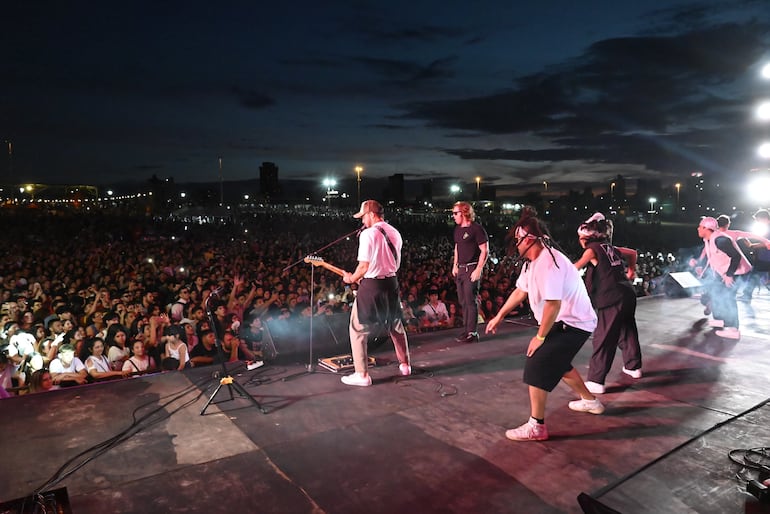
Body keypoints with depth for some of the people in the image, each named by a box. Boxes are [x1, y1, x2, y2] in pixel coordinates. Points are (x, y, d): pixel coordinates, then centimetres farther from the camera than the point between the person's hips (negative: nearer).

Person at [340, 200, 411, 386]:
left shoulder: (368, 234, -15)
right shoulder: (394, 233, 7)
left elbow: (364, 267, -19)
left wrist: (351, 279, 0)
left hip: (372, 286, -7)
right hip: (391, 282, 7)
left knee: (358, 329, 4)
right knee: (396, 326, 22)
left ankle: (362, 374, 5)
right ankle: (404, 364, 34)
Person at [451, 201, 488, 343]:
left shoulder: (476, 228, -10)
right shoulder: (458, 229, 14)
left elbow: (485, 250, -12)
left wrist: (478, 270, -17)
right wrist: (455, 265, 17)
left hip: (472, 269, -8)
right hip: (460, 269, 8)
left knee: (471, 301, -7)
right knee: (463, 301, 11)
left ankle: (472, 332, 1)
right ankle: (467, 330, 21)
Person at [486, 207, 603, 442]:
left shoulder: (548, 263, -28)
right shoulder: (532, 262, 5)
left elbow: (553, 304, -32)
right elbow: (521, 290, 14)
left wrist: (540, 336, -22)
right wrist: (499, 316, 18)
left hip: (573, 323, -10)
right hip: (566, 322, 10)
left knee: (537, 365, -12)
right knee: (557, 361, 27)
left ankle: (536, 426, -3)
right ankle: (590, 401, 46)